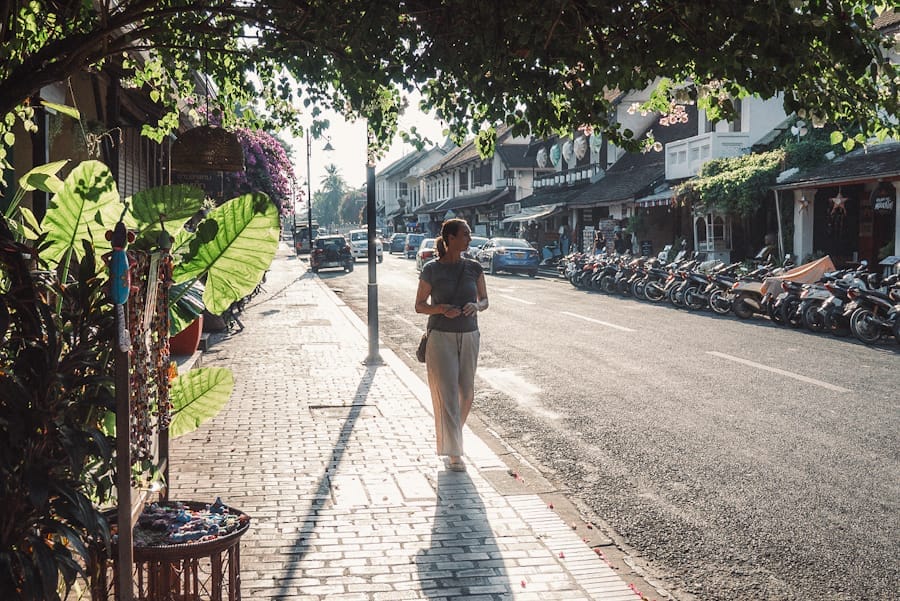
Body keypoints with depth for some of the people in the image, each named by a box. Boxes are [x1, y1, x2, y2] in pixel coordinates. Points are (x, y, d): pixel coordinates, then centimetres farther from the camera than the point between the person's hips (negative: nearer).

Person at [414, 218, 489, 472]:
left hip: (469, 336, 4)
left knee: (466, 393, 9)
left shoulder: (474, 268, 3)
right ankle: (453, 452, -2)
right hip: (441, 337, -4)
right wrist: (442, 309, -19)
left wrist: (476, 306, -13)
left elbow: (484, 300, 10)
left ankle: (449, 433, 34)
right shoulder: (431, 270, -5)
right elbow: (419, 305, 0)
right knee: (447, 393, -6)